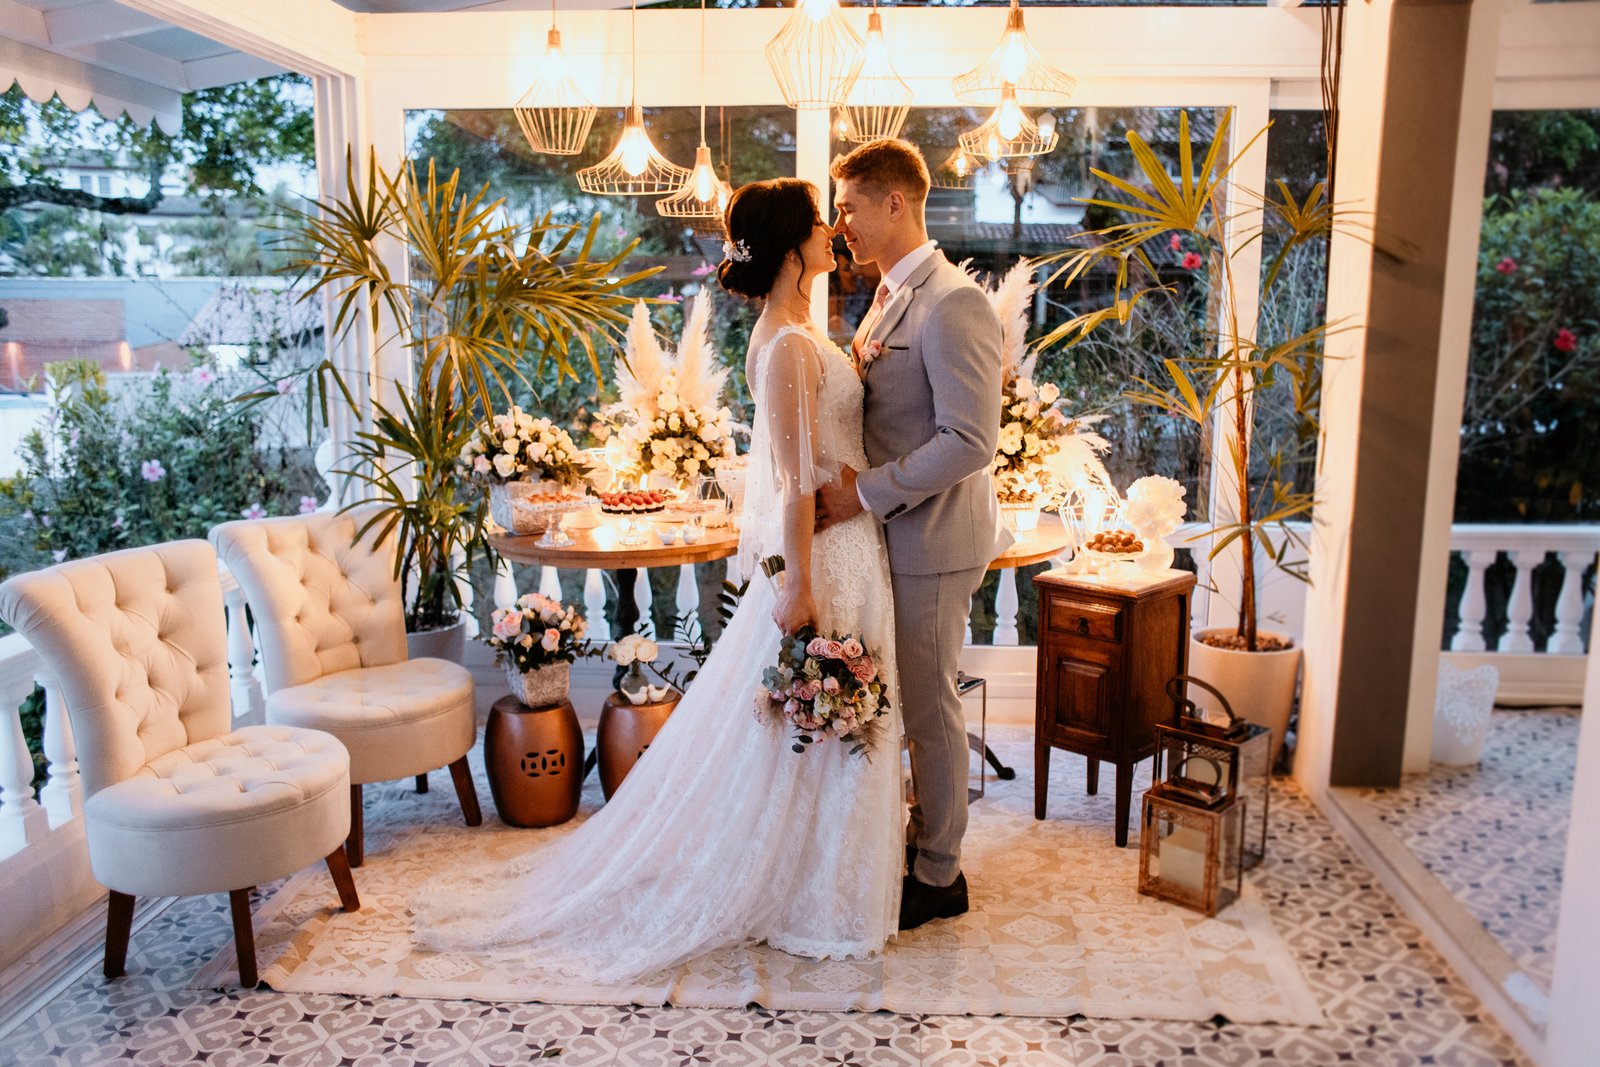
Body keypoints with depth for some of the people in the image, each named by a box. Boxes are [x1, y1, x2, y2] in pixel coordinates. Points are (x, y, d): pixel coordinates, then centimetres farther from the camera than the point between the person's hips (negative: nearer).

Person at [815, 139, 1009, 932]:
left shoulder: (952, 305, -19)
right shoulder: (891, 298, 13)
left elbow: (970, 441, -25)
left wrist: (866, 493, -21)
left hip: (932, 544, -9)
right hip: (897, 533, 9)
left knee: (929, 709, 4)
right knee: (914, 702, 19)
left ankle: (939, 877, 21)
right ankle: (924, 839, 36)